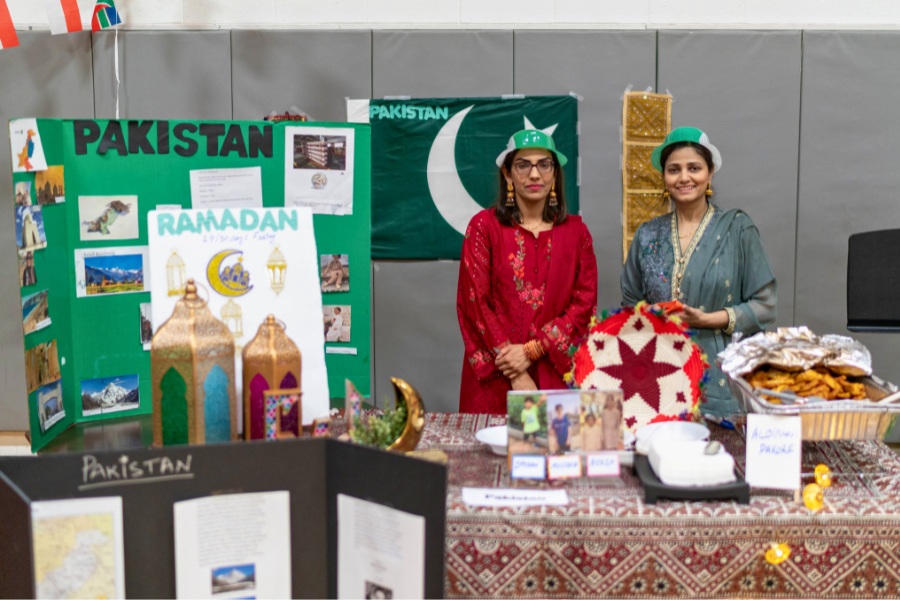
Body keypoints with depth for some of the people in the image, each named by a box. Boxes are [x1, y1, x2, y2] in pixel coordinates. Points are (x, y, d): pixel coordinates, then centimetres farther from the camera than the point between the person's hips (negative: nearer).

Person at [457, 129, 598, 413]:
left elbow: (585, 304, 3)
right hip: (495, 380, -2)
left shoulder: (575, 230, 7)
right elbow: (474, 303, -5)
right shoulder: (484, 226, 0)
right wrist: (516, 376, -10)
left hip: (557, 375, 2)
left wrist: (532, 350, -10)